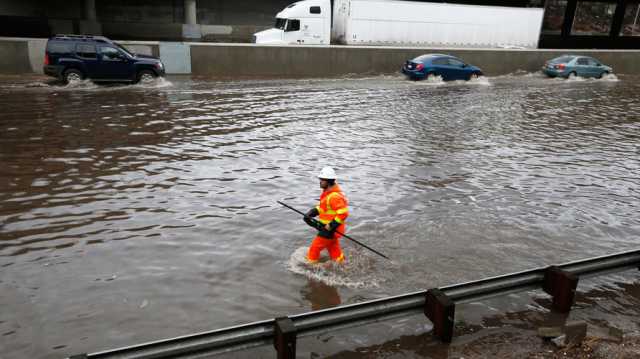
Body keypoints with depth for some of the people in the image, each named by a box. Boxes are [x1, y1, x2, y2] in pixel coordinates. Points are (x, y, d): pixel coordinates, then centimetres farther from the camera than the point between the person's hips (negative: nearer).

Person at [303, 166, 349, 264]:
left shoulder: (334, 196, -25)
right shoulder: (327, 193, 9)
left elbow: (343, 213, -30)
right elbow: (322, 207, 18)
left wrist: (331, 226, -25)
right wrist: (310, 213, 2)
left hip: (330, 230, -10)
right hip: (328, 228, 10)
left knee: (315, 249, 2)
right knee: (335, 251, 20)